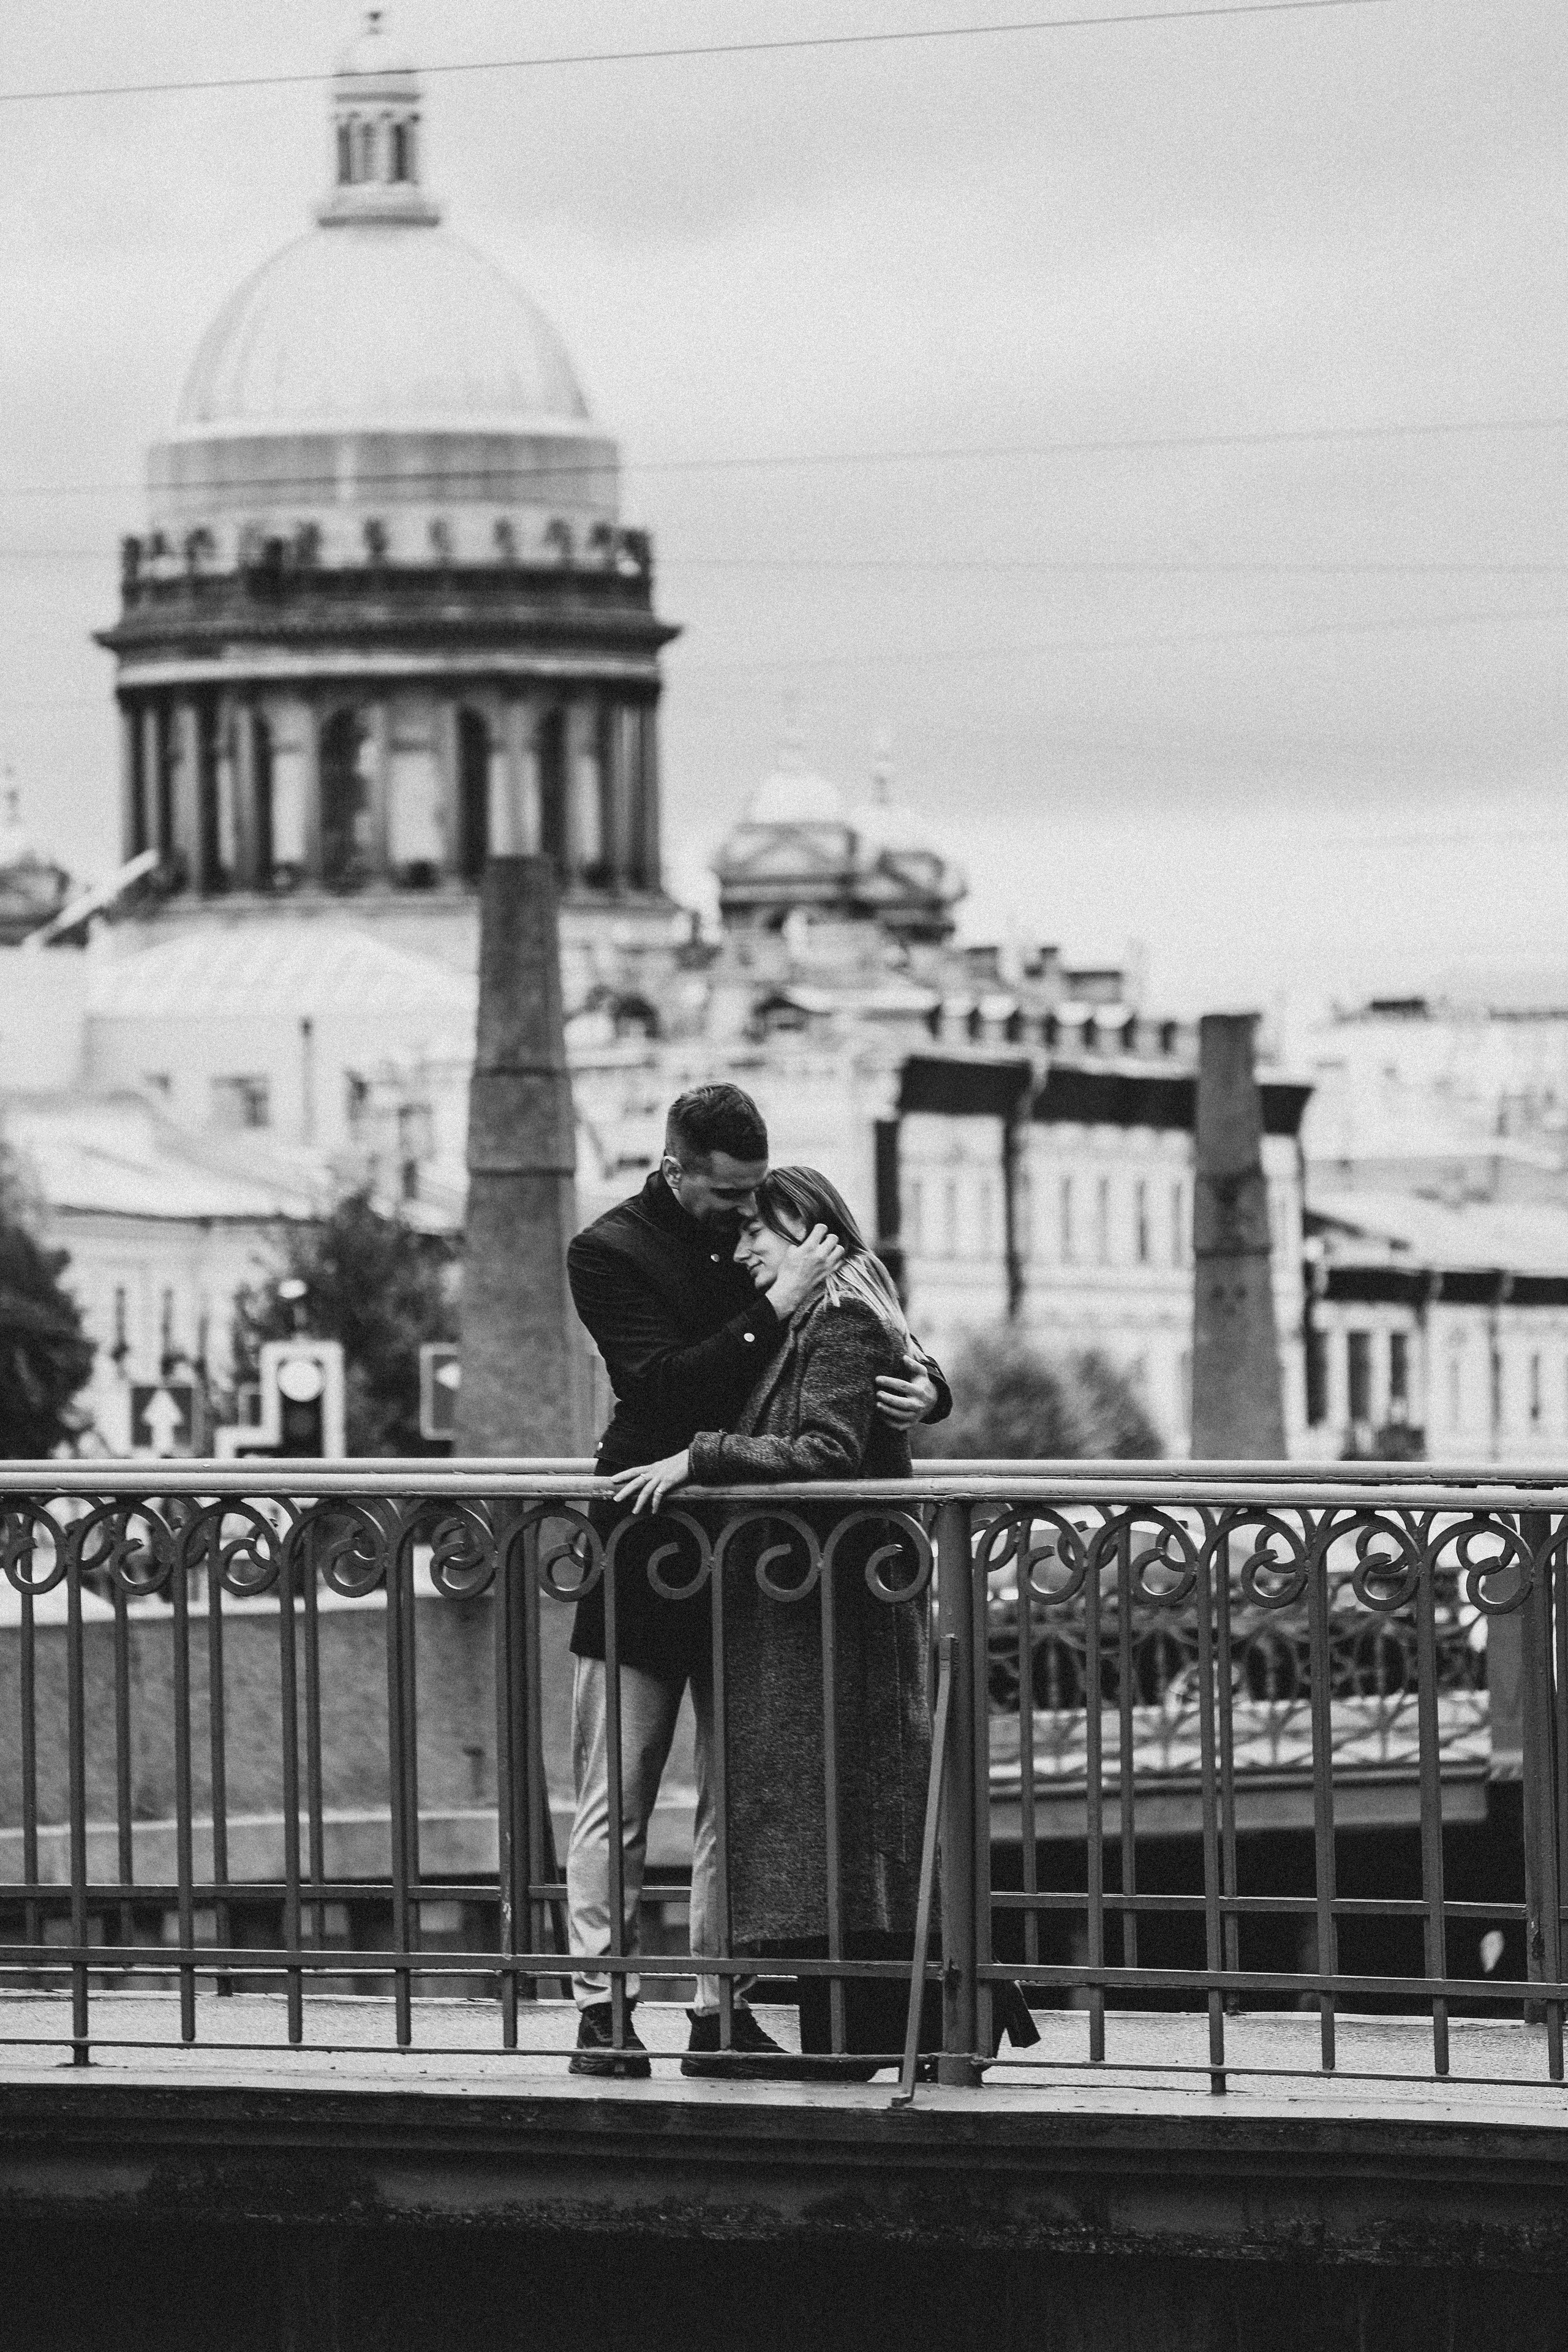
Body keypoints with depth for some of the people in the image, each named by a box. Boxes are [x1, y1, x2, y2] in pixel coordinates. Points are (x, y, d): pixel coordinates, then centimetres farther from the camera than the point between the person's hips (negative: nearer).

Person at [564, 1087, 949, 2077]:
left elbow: (881, 1344, 13)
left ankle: (723, 2012, 6)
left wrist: (926, 1388, -10)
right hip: (647, 1558, -4)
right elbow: (662, 1382, -18)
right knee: (616, 1798, -2)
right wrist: (776, 1309, -23)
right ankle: (602, 2007, 0)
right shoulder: (612, 1253, -3)